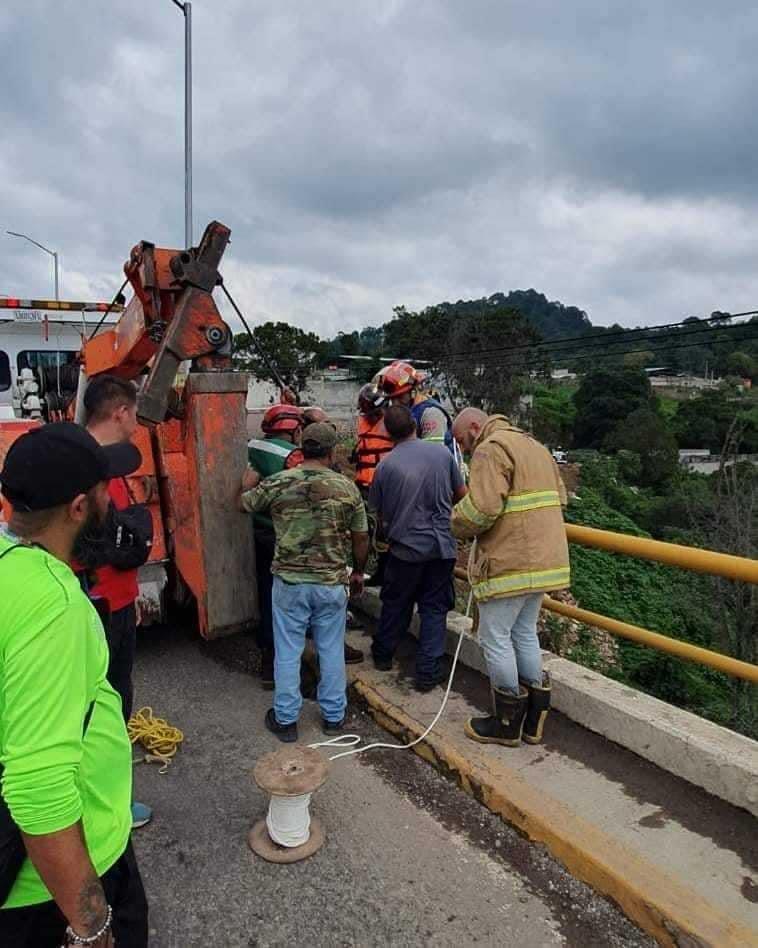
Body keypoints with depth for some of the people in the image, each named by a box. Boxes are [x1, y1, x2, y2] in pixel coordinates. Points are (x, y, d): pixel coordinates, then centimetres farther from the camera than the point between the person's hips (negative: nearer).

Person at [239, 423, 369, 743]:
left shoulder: (277, 483, -7)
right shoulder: (347, 487, -5)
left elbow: (244, 505, 11)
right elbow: (360, 538, 2)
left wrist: (249, 485, 33)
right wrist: (358, 572, 18)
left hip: (289, 582, 0)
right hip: (332, 582, 1)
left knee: (287, 652, 12)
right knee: (331, 651, 14)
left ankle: (285, 719, 24)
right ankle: (333, 716, 27)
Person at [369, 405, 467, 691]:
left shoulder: (385, 466, -9)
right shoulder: (441, 453, -6)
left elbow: (379, 513, 3)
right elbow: (462, 494, 7)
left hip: (405, 547, 0)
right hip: (441, 545, 1)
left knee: (395, 603, 18)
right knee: (434, 608, 10)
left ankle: (383, 654, 36)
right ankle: (428, 672, 13)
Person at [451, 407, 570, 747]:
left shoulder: (491, 448, -12)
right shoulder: (534, 445, 18)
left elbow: (481, 507, -23)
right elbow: (559, 497, 19)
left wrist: (459, 526, -4)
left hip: (509, 563, -9)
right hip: (544, 560, 9)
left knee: (496, 638, 5)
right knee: (525, 633, 19)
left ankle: (506, 724, 17)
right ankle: (533, 721, 28)